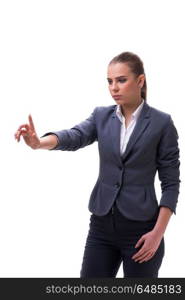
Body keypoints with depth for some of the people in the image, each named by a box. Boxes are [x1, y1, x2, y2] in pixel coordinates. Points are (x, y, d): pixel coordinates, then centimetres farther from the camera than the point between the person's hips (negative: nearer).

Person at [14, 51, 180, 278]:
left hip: (140, 227, -4)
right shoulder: (101, 116, 6)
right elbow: (75, 136, -15)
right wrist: (40, 142, -36)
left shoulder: (161, 123, -5)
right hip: (102, 225, 4)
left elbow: (171, 182, -5)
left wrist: (158, 232, -14)